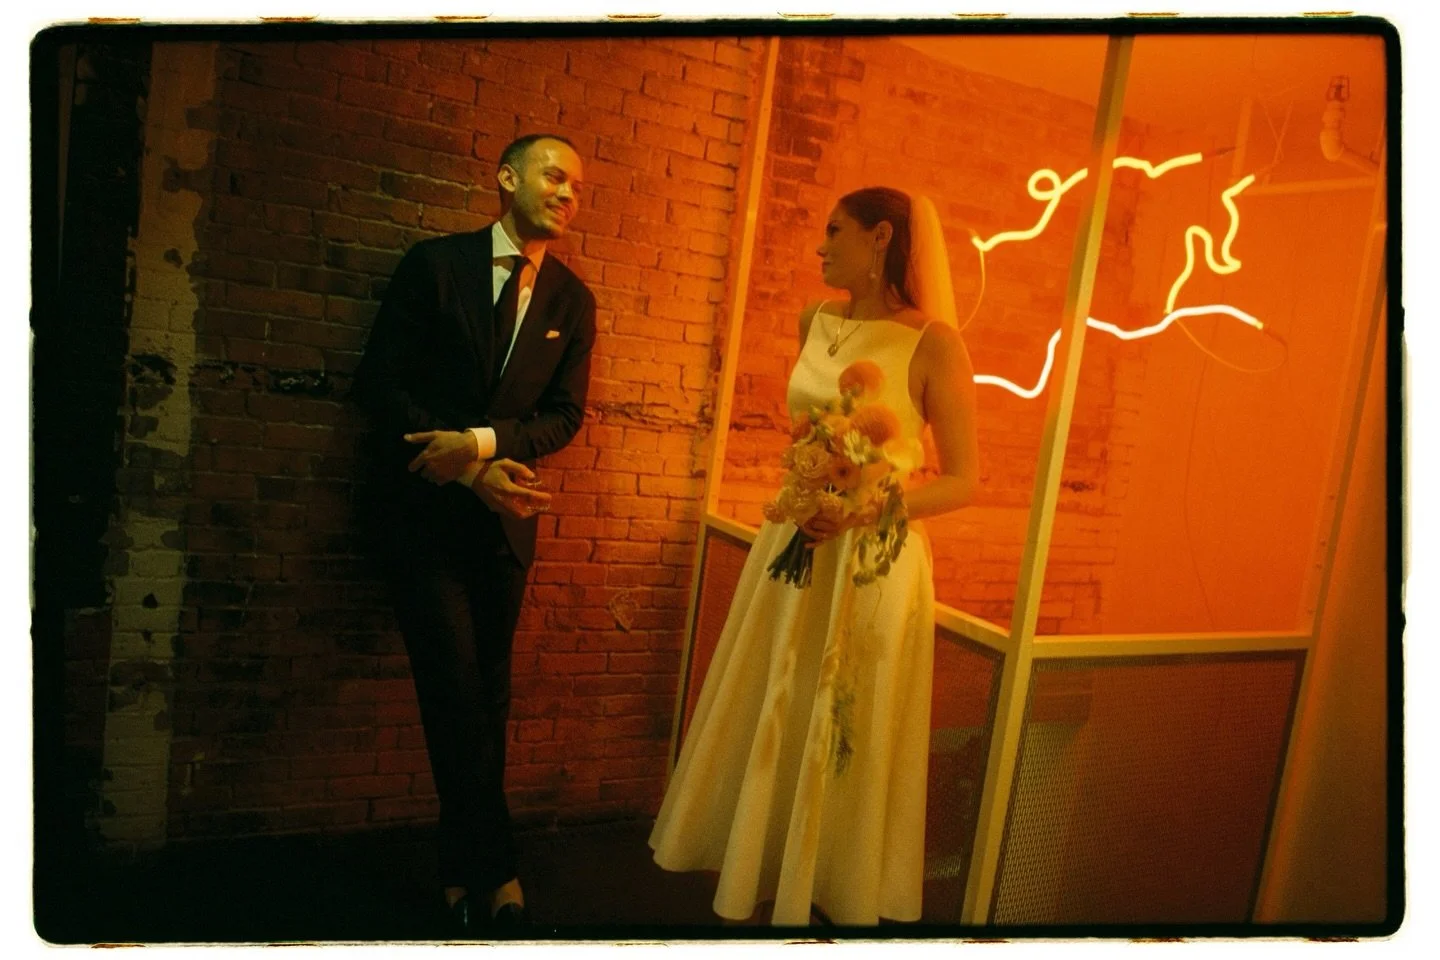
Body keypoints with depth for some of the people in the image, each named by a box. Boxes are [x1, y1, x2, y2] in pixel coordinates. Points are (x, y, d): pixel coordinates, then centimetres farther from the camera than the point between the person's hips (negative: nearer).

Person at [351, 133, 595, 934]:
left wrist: (483, 442, -17)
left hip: (504, 514, 3)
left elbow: (564, 414, 2)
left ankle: (464, 869, 25)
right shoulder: (434, 263, -3)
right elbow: (379, 382, -7)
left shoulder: (573, 300, 5)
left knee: (489, 693, 9)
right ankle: (495, 864, 8)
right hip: (424, 506, -3)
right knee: (456, 687, -8)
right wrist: (468, 471, -16)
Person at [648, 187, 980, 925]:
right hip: (790, 546, 6)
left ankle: (836, 896, 28)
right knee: (767, 723, 13)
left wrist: (870, 506, -22)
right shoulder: (816, 324, 7)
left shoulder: (934, 344, -11)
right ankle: (759, 874, 33)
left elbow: (963, 481, -10)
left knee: (842, 736, 5)